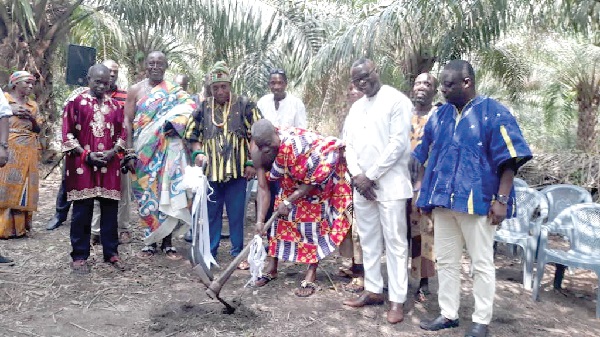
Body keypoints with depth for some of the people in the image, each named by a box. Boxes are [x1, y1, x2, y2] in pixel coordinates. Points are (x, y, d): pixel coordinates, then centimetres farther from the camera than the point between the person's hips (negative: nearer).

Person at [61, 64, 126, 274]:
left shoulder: (115, 105, 11)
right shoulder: (76, 103, 2)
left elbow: (122, 133, 12)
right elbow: (67, 134, -2)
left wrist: (113, 152, -5)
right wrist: (86, 155, -12)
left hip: (110, 165, 3)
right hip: (82, 165, -3)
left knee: (110, 209, 6)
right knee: (82, 211, 1)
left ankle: (111, 252, 16)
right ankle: (79, 256, 11)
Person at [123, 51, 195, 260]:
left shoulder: (175, 92, 8)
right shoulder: (136, 90, 7)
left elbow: (190, 108, -5)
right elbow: (127, 122, 3)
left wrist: (174, 123, -22)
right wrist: (129, 153, -6)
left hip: (168, 152, 0)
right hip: (144, 152, 1)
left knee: (167, 193, -2)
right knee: (147, 195, 4)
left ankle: (167, 243, 8)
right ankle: (150, 242, 15)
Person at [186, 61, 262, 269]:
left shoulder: (244, 105, 0)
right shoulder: (203, 108, 8)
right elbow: (193, 135, 14)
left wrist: (252, 163, -6)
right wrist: (198, 152, -5)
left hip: (237, 171, -2)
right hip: (211, 171, 2)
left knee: (236, 214, 6)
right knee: (211, 214, 11)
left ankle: (238, 253, 19)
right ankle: (209, 253, 23)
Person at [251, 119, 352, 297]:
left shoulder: (297, 144, -39)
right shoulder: (259, 152, -20)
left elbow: (313, 180, -27)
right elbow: (263, 188, -16)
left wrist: (289, 201, -22)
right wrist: (260, 220, -22)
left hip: (318, 181, -6)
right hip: (291, 185, 6)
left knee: (313, 222, -6)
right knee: (281, 217, 6)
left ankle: (311, 275, 0)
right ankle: (272, 267, 18)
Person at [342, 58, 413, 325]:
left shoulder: (397, 101, -6)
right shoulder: (356, 107, 16)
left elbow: (398, 144, -13)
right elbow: (350, 144, 13)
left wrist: (371, 176, -13)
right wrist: (357, 175, -4)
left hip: (389, 184, -7)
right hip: (361, 185, 7)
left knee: (394, 242, -1)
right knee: (368, 241, 13)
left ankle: (397, 299, 7)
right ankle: (373, 290, 25)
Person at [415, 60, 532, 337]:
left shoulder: (493, 112, -6)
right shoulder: (439, 115, 10)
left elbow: (509, 159, -9)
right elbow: (424, 157, 16)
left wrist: (501, 199, -15)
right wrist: (423, 193, 13)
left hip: (477, 201, -5)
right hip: (442, 200, 6)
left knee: (482, 264, 5)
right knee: (446, 261, 12)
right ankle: (448, 314, 25)